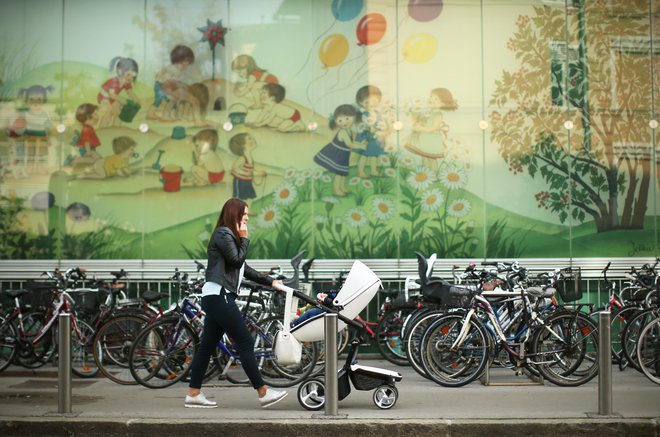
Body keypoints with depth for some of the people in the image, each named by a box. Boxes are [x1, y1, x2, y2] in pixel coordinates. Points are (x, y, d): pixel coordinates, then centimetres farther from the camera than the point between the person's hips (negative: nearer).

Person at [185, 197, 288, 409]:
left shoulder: (229, 235, 22)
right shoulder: (223, 234, -8)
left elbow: (244, 268, 21)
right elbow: (237, 260, -14)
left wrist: (270, 282, 17)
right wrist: (244, 239, -2)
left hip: (217, 297, 10)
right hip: (219, 296, -10)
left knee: (207, 345, 9)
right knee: (246, 343, -8)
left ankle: (193, 394, 12)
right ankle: (263, 393, -6)